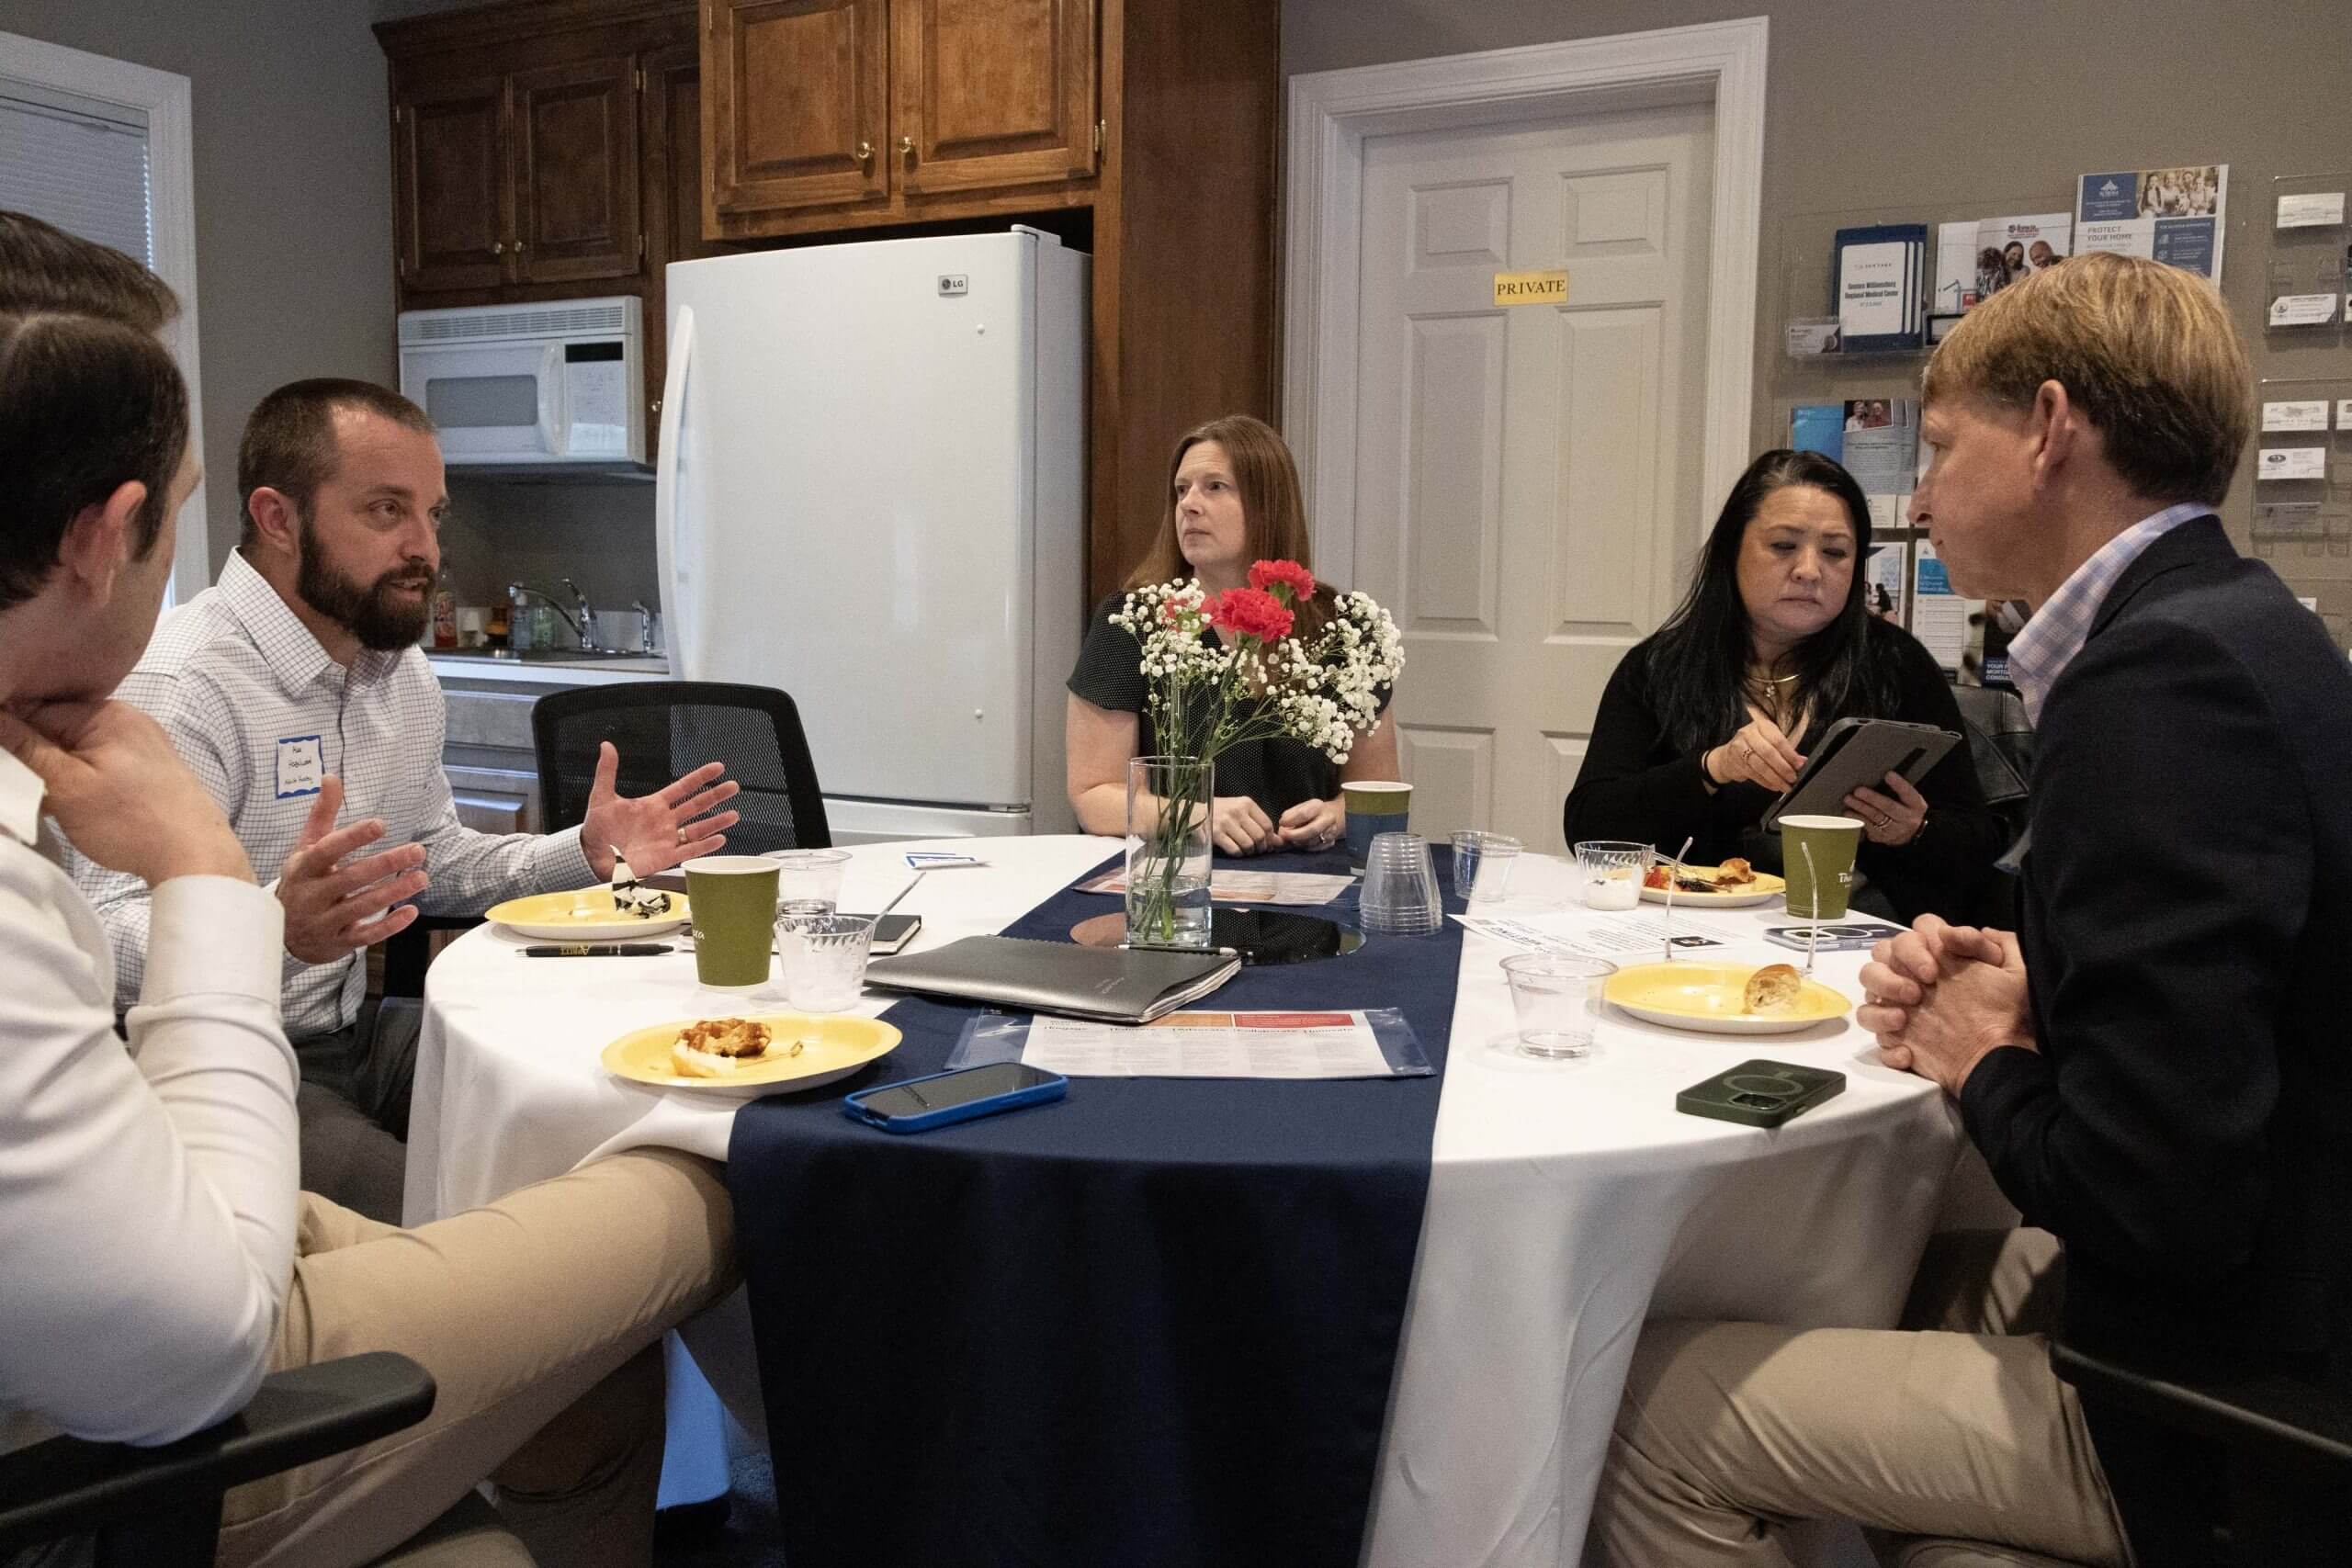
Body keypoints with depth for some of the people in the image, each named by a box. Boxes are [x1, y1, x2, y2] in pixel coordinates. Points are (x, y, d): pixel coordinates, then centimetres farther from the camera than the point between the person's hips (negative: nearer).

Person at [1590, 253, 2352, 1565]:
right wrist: (2018, 991, -1)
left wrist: (1988, 1064, -9)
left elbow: (2156, 1195, -28)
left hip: (2222, 1410, -9)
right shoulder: (2235, 627, 7)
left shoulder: (2161, 676, -24)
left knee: (1655, 1407, -6)